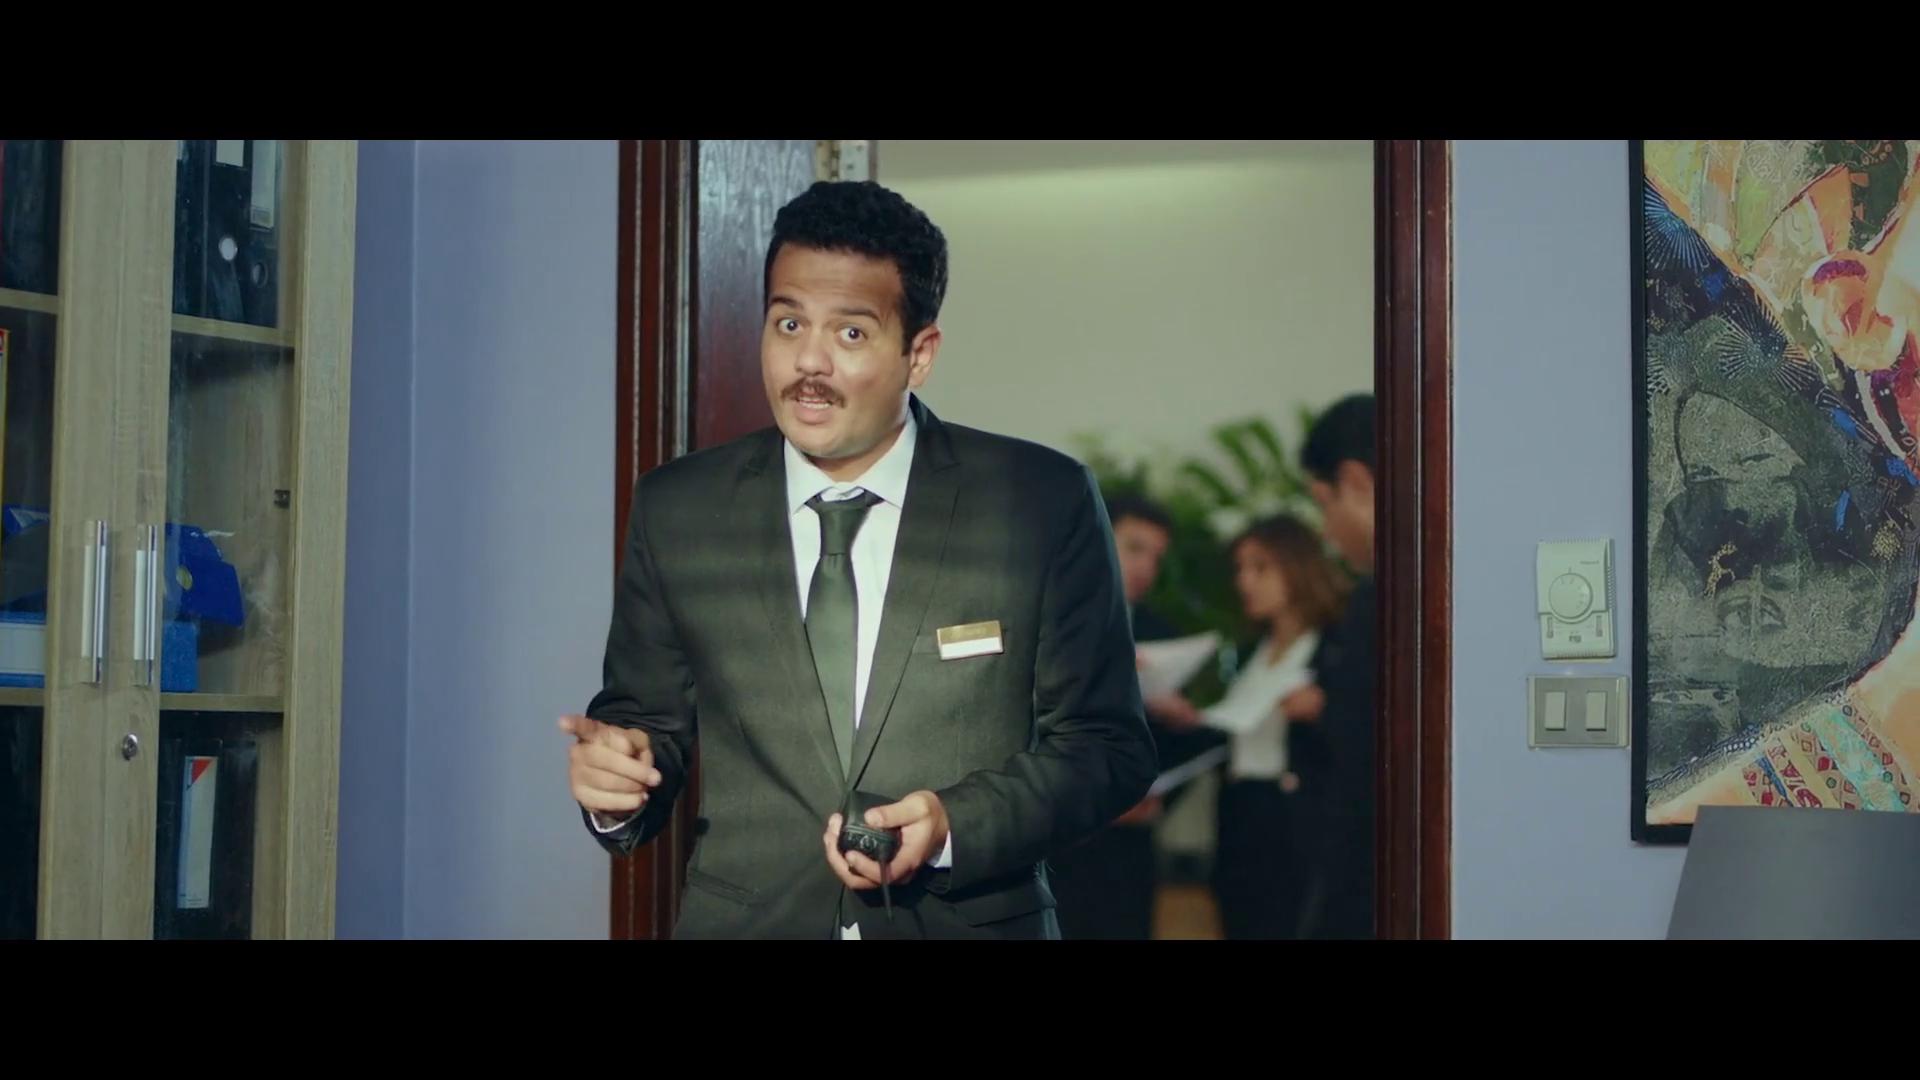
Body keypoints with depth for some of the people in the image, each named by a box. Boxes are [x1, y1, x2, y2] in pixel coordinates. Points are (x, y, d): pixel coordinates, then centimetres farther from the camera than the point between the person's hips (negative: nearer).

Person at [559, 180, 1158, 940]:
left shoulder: (1044, 503, -8)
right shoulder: (675, 512, -2)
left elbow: (1107, 745, -5)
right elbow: (652, 720, 5)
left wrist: (955, 826, -20)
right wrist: (616, 776, -16)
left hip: (970, 920, -1)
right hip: (743, 920, 1)